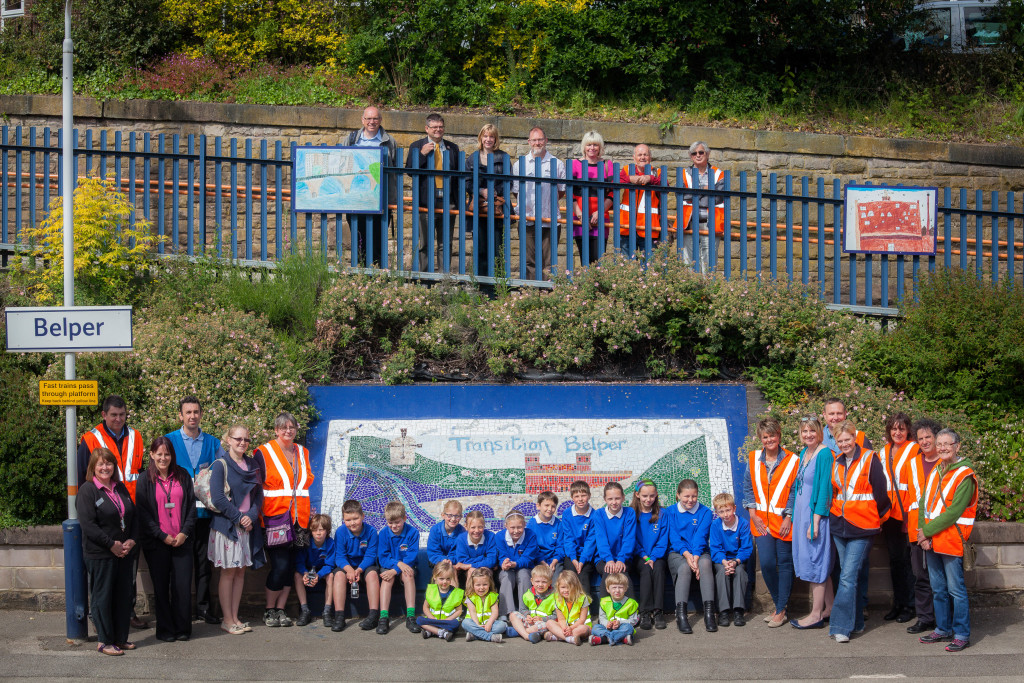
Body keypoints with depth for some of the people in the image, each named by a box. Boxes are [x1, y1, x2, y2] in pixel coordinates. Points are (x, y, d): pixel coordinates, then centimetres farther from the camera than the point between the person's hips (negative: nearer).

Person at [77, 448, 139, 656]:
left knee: (124, 595, 9)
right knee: (103, 597, -1)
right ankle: (104, 641, 6)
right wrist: (112, 544, -16)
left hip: (125, 552, 6)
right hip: (100, 554, -6)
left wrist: (131, 540, -3)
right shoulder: (87, 490, -8)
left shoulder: (121, 488, 13)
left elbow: (134, 516, 14)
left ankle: (121, 638, 19)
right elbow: (88, 524, -15)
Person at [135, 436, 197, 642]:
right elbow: (143, 512, -3)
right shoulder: (145, 479, 1)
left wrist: (185, 532, -5)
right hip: (156, 541, -2)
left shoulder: (183, 476, 8)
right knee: (161, 586, 2)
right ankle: (165, 629, 11)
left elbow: (191, 506, 8)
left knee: (183, 585, -2)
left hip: (182, 540, 2)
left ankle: (182, 628, 8)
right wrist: (162, 536, -10)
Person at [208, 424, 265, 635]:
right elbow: (217, 499, -14)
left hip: (249, 525, 5)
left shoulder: (253, 465, 11)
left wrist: (251, 517, -7)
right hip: (227, 525, -5)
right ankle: (227, 620, 4)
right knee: (228, 572, -1)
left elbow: (259, 495, 10)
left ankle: (235, 617, 14)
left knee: (240, 571, 8)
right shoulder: (220, 465, -6)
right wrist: (238, 518, -14)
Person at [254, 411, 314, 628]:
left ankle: (281, 610, 13)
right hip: (275, 517, -5)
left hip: (298, 518, 5)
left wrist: (306, 511, 17)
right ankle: (269, 611, 5)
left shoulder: (302, 452, 15)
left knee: (290, 565, 4)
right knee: (280, 565, -10)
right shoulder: (264, 453, -2)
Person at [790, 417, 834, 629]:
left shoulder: (824, 454, -14)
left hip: (815, 514, -9)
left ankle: (816, 615, 1)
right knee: (820, 564, 13)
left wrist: (815, 521, -19)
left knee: (815, 562, -4)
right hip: (801, 514, 9)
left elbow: (824, 489, -17)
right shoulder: (804, 453, 12)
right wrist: (795, 517, 15)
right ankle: (829, 608, 20)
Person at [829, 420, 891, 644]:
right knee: (854, 575, 13)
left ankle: (841, 626, -13)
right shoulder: (836, 462, 11)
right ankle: (856, 622, 21)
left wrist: (878, 517, 3)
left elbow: (880, 492, -5)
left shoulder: (869, 459, -7)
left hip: (862, 527, -6)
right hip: (839, 526, 6)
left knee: (848, 577, -12)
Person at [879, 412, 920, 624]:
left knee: (907, 559, -4)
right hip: (890, 513, 6)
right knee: (894, 559, 9)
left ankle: (909, 606, 3)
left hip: (907, 514, -6)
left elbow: (916, 483, -9)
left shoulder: (914, 451, -4)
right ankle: (897, 604, 16)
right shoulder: (884, 452, 15)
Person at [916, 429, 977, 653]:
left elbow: (953, 512, -18)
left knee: (956, 589, -3)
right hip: (931, 541, 7)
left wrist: (927, 531, -15)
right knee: (938, 589, 14)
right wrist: (922, 529, -4)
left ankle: (962, 634, 4)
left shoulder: (965, 476, -12)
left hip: (952, 539, -7)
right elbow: (924, 502, 11)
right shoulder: (936, 471, 12)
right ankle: (943, 629, 25)